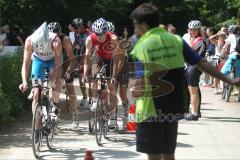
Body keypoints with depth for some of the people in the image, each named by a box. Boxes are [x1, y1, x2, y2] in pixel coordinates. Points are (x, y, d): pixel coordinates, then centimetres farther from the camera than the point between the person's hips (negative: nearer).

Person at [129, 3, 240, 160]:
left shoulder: (141, 47, -12)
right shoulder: (176, 40, 1)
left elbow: (141, 86, -18)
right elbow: (203, 63, -2)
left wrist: (135, 92, 4)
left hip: (151, 110, -5)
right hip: (172, 107, 5)